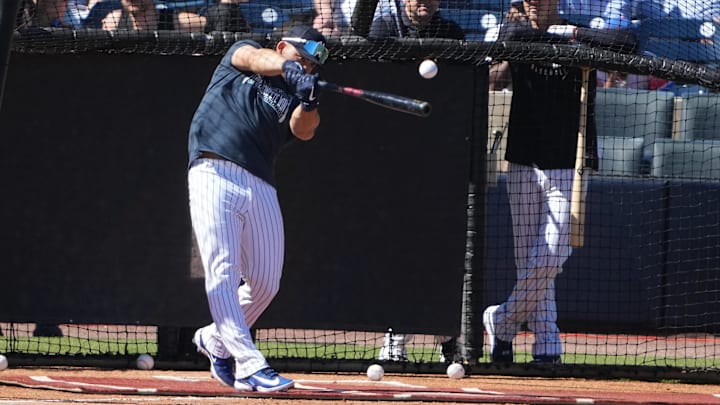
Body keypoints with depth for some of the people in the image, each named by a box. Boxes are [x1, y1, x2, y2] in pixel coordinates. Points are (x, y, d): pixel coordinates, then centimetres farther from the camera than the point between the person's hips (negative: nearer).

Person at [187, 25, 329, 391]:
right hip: (214, 173, -5)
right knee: (223, 273, -14)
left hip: (260, 188, 5)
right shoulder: (240, 52, 14)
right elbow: (253, 58, -10)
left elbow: (304, 131, -3)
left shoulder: (291, 98, 18)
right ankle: (249, 365, -21)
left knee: (265, 284, 5)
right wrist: (287, 69, -31)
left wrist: (309, 104, -25)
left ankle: (215, 340, 29)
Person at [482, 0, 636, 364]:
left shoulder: (582, 42, 1)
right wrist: (558, 37, -17)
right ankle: (546, 344, 7)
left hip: (568, 169, -2)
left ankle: (503, 321, 9)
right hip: (523, 166, 2)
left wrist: (574, 34, -14)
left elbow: (629, 42, -17)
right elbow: (514, 34, -20)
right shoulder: (514, 34, 5)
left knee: (550, 259, -10)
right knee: (529, 262, 1)